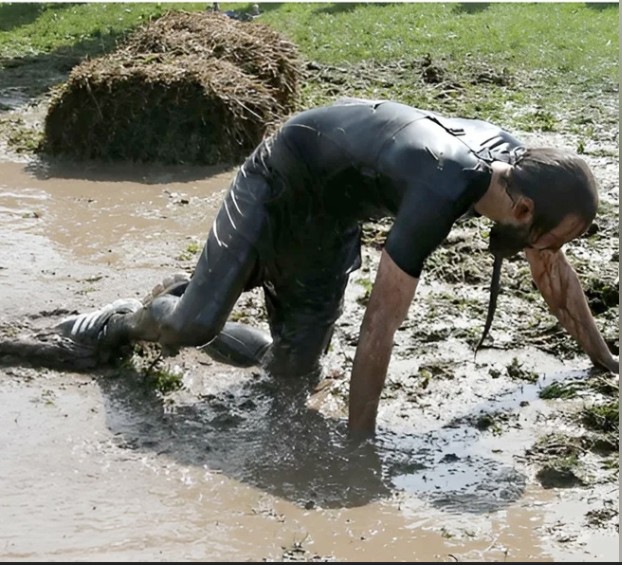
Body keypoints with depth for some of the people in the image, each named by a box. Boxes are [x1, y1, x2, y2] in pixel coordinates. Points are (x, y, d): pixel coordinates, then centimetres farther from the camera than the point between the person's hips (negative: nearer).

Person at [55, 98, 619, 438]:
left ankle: (190, 304, 24)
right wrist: (359, 441, -33)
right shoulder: (440, 194, -41)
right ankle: (133, 318, 16)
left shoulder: (517, 163, -16)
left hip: (335, 212, 7)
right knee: (193, 326, -18)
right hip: (281, 181, -7)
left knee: (296, 367, 3)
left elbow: (553, 269, 0)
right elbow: (380, 325, -37)